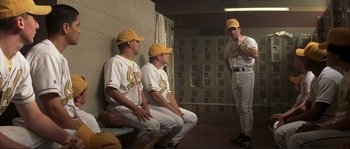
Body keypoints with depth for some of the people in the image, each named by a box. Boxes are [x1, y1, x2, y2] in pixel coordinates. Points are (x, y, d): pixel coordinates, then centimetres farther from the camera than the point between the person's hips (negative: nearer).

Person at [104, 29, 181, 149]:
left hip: (138, 109, 9)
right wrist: (135, 108, -23)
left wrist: (145, 107, 0)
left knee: (171, 123, 0)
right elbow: (111, 90, -21)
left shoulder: (135, 65, 19)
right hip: (121, 109, -9)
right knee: (153, 126, -30)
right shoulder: (115, 61, -10)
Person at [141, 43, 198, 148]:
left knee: (192, 118, 4)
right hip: (153, 106, -10)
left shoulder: (162, 71, 17)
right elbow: (155, 95, -22)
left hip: (166, 106, 10)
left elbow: (168, 93, 14)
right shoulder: (148, 69, -14)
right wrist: (173, 110, -18)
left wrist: (177, 109, -2)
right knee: (178, 122, -30)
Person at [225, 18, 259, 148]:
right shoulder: (228, 45, 14)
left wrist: (241, 45, -15)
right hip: (235, 76, 7)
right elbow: (226, 59, 29)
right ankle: (243, 133, 21)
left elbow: (256, 55, -21)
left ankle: (248, 136, -3)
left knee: (246, 106, -8)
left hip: (246, 74, -7)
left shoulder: (249, 40, -5)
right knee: (239, 107, 12)